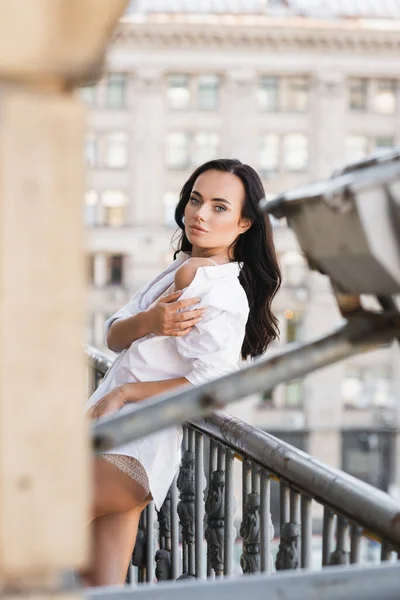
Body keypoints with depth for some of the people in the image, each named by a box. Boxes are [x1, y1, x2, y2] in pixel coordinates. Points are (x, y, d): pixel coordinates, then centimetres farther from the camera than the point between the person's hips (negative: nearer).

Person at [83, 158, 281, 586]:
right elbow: (114, 337, 10)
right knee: (101, 589, 9)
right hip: (109, 431, 9)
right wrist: (147, 321, -13)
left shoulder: (224, 295, -12)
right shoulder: (180, 270, 17)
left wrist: (124, 393, -16)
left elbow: (209, 386, -23)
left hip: (135, 449, -9)